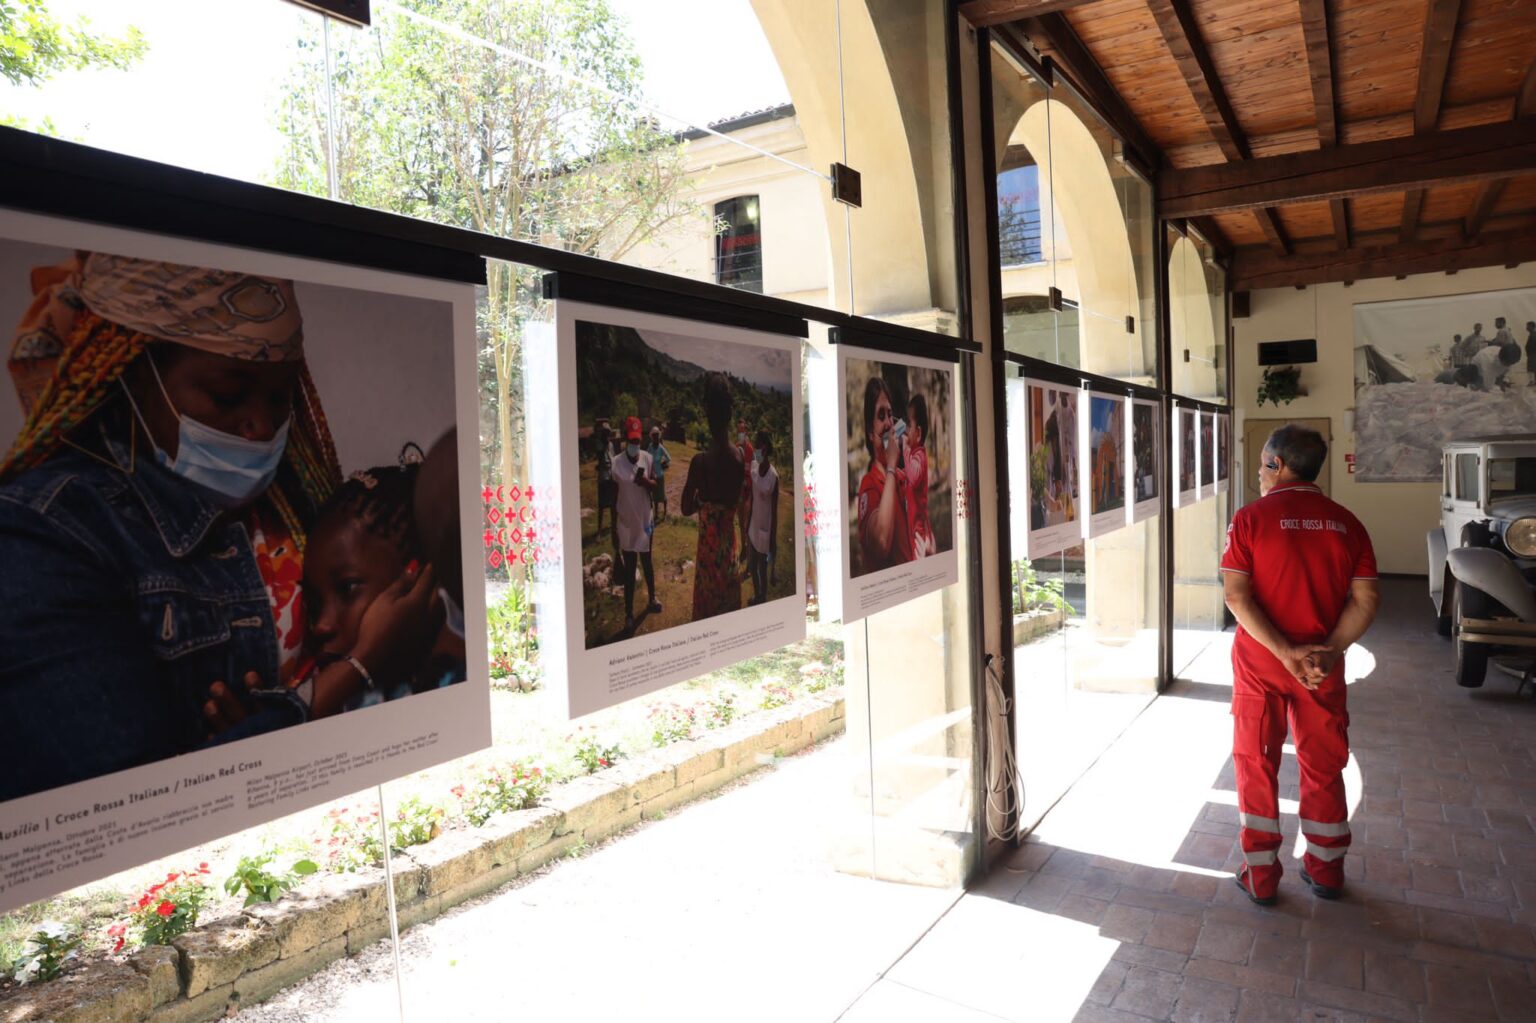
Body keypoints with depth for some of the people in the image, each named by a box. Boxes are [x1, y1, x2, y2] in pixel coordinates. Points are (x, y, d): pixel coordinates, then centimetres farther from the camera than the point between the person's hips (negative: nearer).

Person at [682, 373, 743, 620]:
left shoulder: (701, 461, -22)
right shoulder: (740, 455, -10)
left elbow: (686, 508, -9)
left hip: (708, 544, -4)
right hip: (729, 540, 4)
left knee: (707, 604, 9)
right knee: (728, 600, 19)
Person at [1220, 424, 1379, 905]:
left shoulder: (1251, 518, -10)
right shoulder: (1346, 523, 1)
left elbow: (1237, 596, -17)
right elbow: (1366, 599, -4)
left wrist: (1287, 652, -16)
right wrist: (1328, 651, -8)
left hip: (1259, 663, -3)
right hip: (1323, 666, 3)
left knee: (1257, 765, 9)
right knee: (1323, 766, 17)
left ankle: (1261, 875, 17)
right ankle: (1326, 870, 30)